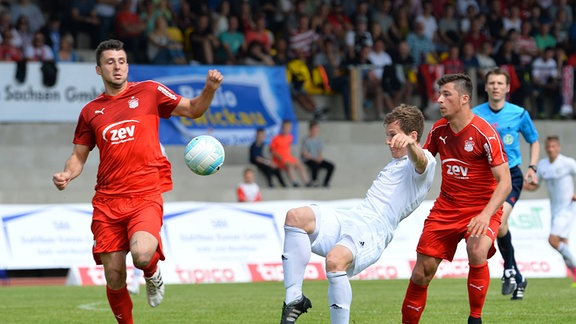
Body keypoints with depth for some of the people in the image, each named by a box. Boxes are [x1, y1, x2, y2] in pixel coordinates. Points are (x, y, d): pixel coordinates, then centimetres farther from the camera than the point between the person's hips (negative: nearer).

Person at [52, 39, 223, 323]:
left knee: (141, 255, -29)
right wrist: (67, 175, -3)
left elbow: (192, 110, 13)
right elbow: (79, 155, 18)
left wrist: (209, 89, -7)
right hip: (107, 201, 3)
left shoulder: (149, 92, 7)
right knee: (114, 279, 0)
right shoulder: (90, 112, 13)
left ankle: (152, 273, 8)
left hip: (146, 196, -3)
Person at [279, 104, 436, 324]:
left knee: (335, 260, -39)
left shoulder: (424, 161, 2)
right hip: (347, 219, 9)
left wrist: (409, 144, -47)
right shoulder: (395, 164, 33)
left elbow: (419, 161, -26)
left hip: (372, 233, -9)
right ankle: (294, 299, -22)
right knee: (296, 217, -19)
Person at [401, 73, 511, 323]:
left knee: (477, 252, -32)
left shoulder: (484, 133, -18)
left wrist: (486, 215, -35)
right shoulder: (438, 129, 0)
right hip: (446, 207, 5)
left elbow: (504, 183, -22)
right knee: (422, 271, -2)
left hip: (482, 210, -5)